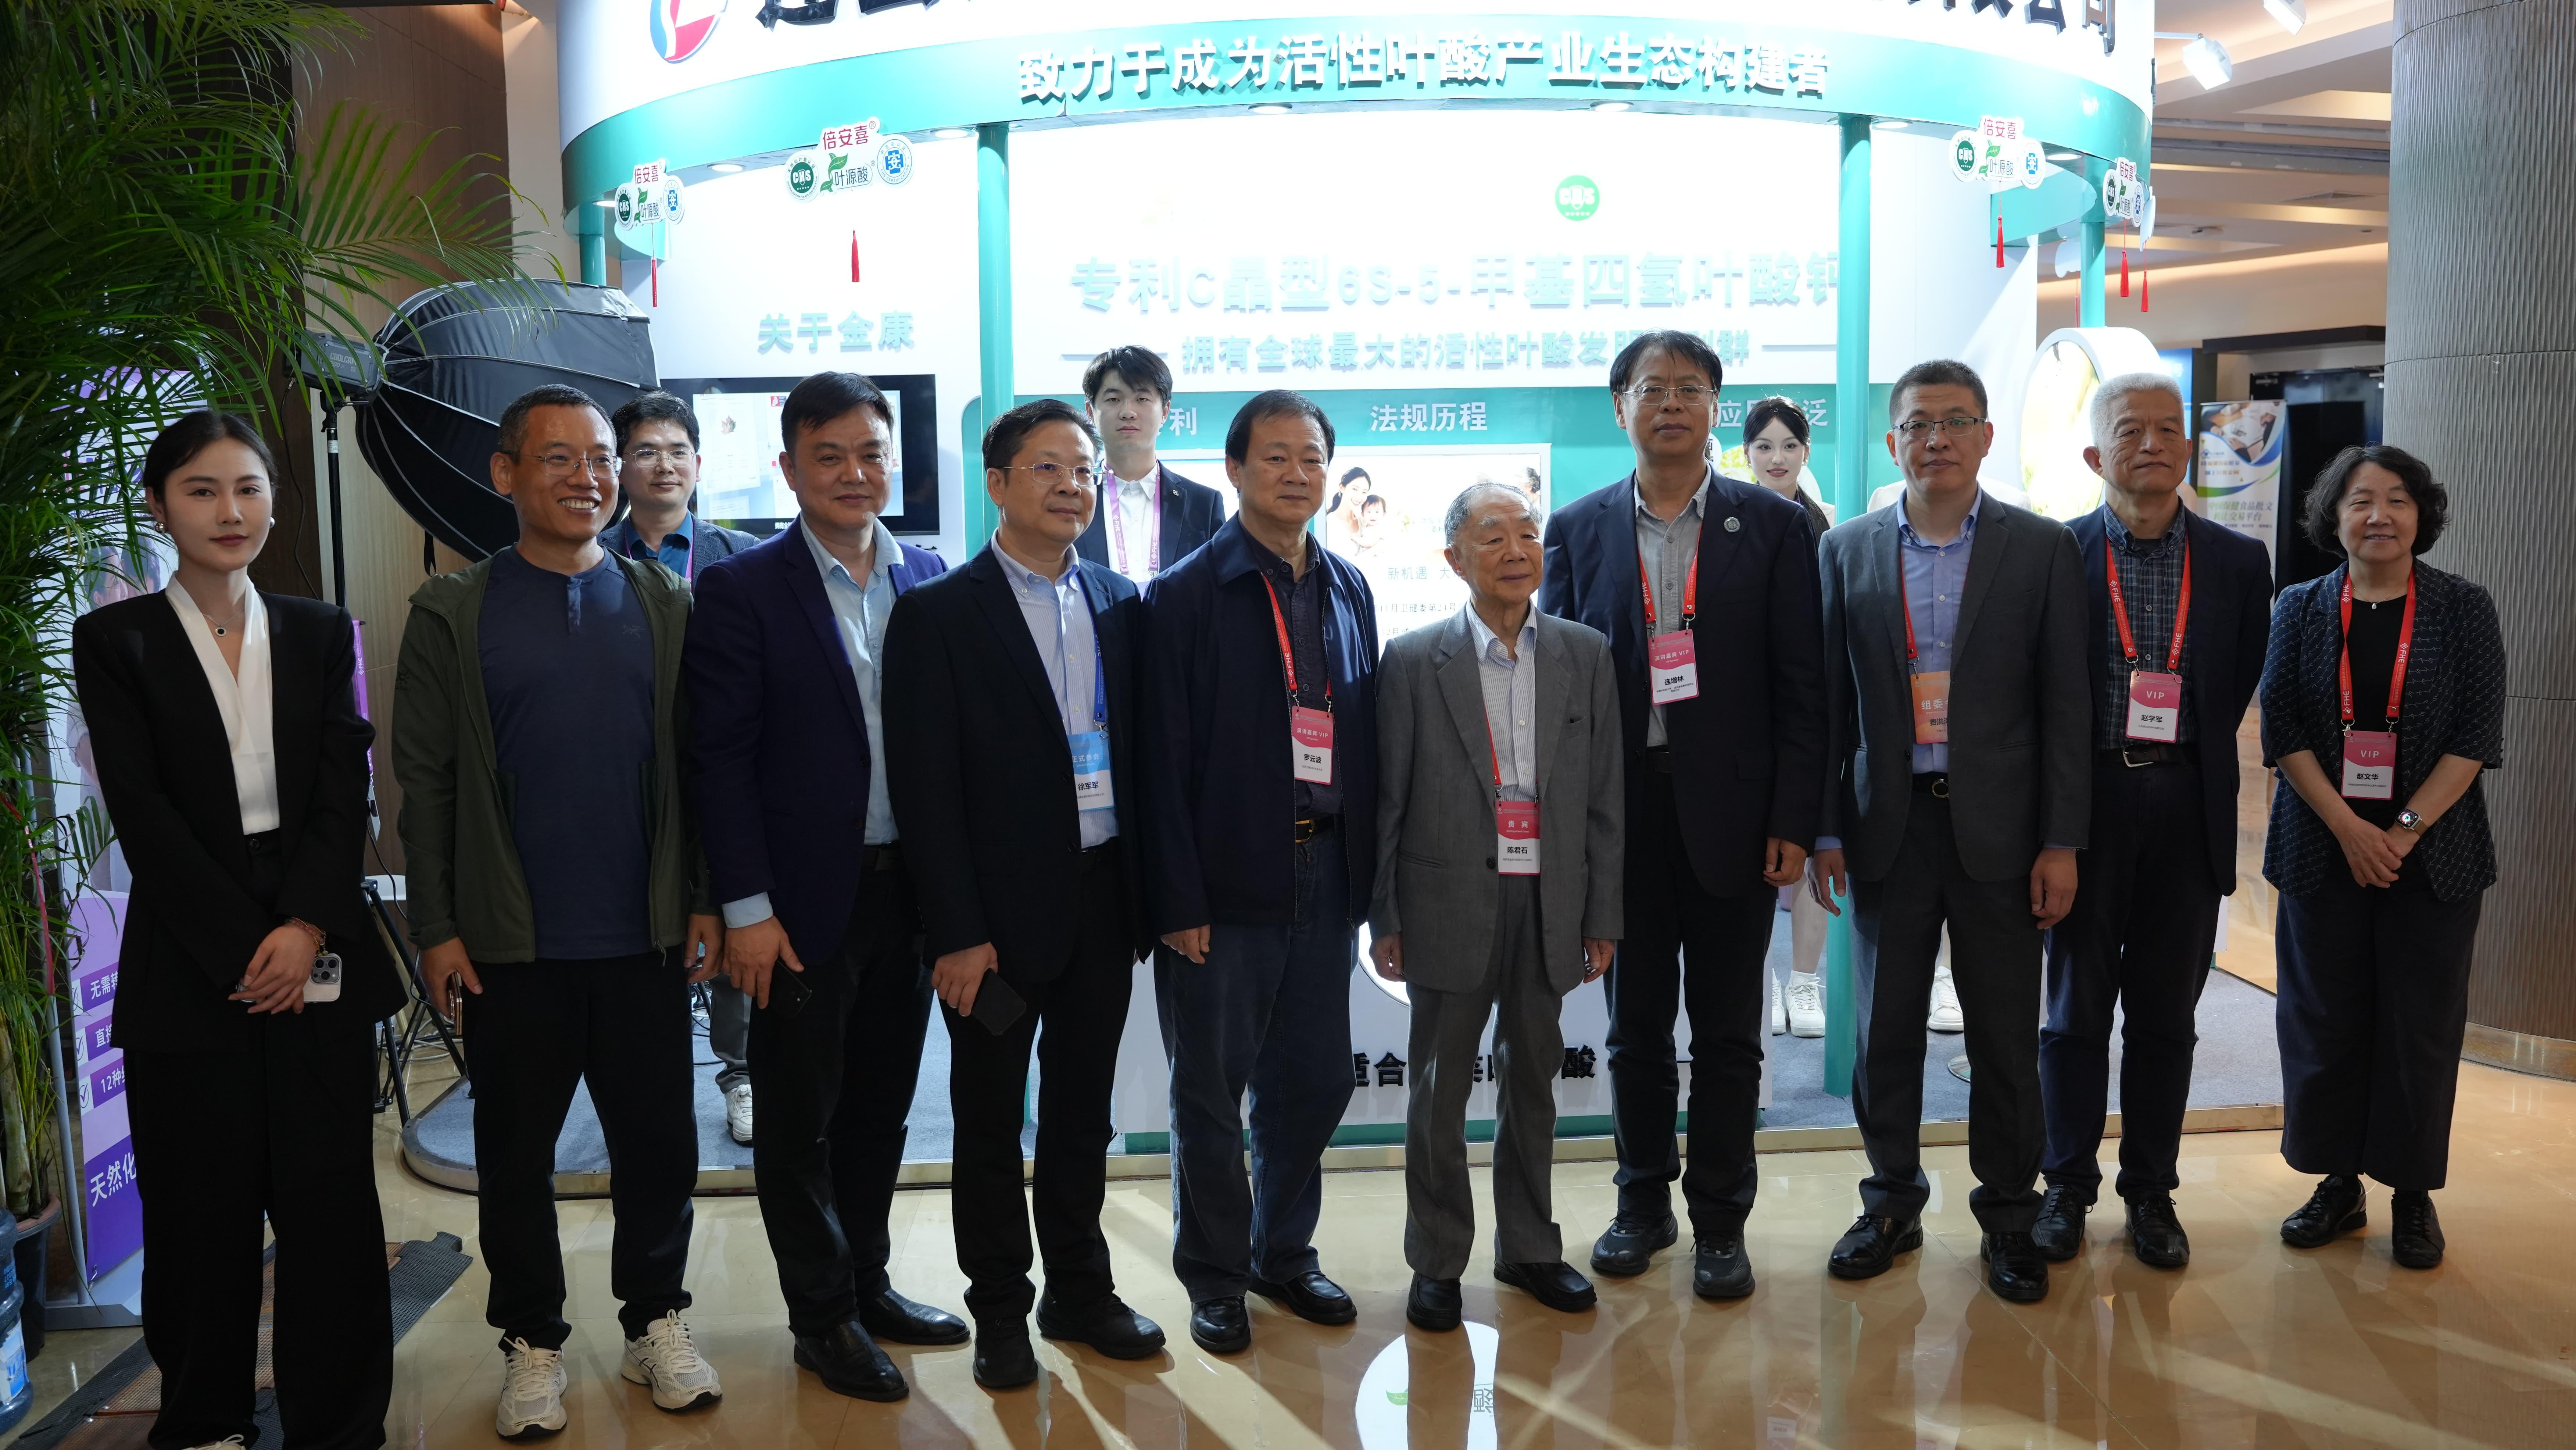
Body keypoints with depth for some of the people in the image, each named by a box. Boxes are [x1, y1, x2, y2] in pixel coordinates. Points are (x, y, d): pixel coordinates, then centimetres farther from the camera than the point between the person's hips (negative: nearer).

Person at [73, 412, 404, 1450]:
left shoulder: (322, 634, 10)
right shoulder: (117, 640, 3)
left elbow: (345, 791, 3)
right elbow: (140, 810, -5)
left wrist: (309, 927, -10)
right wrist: (243, 947, -10)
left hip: (319, 957, 1)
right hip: (190, 963, -1)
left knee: (330, 1197, 3)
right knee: (204, 1205, 6)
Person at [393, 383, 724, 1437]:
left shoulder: (663, 606, 5)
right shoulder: (453, 615, 0)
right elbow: (423, 783, -2)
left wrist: (705, 901, 1)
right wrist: (436, 928, -6)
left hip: (644, 940, 1)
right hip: (512, 947, -1)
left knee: (659, 1143, 9)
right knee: (515, 1152, 10)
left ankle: (655, 1322, 27)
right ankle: (532, 1342, 27)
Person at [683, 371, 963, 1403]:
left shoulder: (930, 579, 6)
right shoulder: (742, 590, -7)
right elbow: (720, 761, -9)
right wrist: (747, 908, -13)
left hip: (906, 890, 4)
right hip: (804, 900, -4)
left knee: (881, 1104, 16)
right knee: (800, 1115, 8)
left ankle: (866, 1283, 33)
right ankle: (822, 1317, 23)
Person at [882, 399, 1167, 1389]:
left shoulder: (1119, 604, 7)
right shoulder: (939, 613, -7)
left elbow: (1139, 752, 10)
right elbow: (926, 788, -11)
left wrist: (1149, 890, 4)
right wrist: (958, 932, -14)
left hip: (1103, 899, 4)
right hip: (1001, 908, -4)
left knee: (1083, 1113, 16)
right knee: (990, 1124, 9)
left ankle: (1079, 1291, 31)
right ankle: (1001, 1315, 24)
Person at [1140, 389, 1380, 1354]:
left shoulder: (1348, 590, 10)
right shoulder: (1185, 595, -6)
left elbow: (1366, 733, 11)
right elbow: (1164, 758, -9)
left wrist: (1367, 870, 5)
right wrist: (1178, 901, -13)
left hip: (1325, 871, 5)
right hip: (1227, 880, -5)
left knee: (1313, 1081, 13)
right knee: (1211, 1088, 7)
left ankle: (1285, 1255, 33)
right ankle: (1216, 1278, 24)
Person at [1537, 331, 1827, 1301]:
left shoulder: (1772, 526, 1)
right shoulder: (1578, 530, 5)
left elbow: (1802, 685, -2)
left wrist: (1795, 820, -8)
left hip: (1732, 812, -1)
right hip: (1620, 815, 2)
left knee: (1728, 1030, 8)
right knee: (1634, 1024, 13)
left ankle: (1721, 1219, 22)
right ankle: (1643, 1202, 28)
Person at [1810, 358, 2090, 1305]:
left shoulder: (2042, 549, 1)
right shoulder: (1847, 551, 6)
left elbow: (2067, 704, -1)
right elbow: (1830, 702, 6)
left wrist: (2061, 842, -6)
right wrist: (1824, 830, 1)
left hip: (1997, 828, -1)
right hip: (1888, 827, 2)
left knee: (2006, 1037, 7)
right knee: (1884, 1028, 9)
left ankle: (2008, 1217, 23)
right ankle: (1893, 1203, 25)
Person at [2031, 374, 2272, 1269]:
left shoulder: (2238, 562, 5)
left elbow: (2240, 685, 10)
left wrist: (2191, 761, 3)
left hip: (2185, 807, 2)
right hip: (2086, 801, -2)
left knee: (2166, 1013, 9)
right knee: (2077, 1006, 7)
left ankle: (2151, 1192, 22)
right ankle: (2068, 1187, 19)